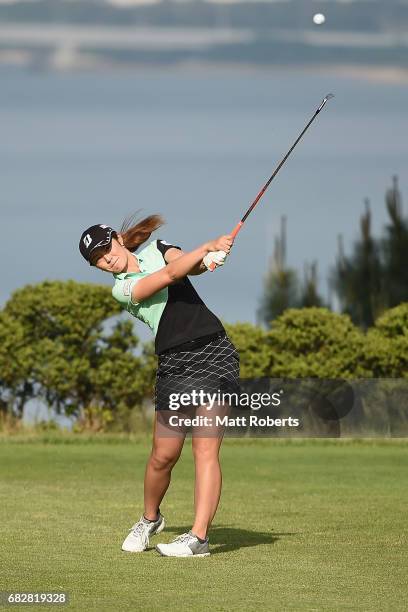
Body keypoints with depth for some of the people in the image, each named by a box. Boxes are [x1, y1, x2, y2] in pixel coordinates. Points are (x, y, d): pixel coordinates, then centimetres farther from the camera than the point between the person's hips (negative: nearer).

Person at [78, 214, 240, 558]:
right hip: (174, 365, 0)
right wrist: (207, 247, -20)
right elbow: (168, 275, -13)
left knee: (205, 449, -11)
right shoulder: (122, 289, 3)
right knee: (163, 455, 0)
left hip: (214, 353, 0)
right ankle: (150, 519, 29)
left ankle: (199, 536, -15)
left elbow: (191, 266, -6)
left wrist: (208, 258, -28)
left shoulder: (156, 249, 13)